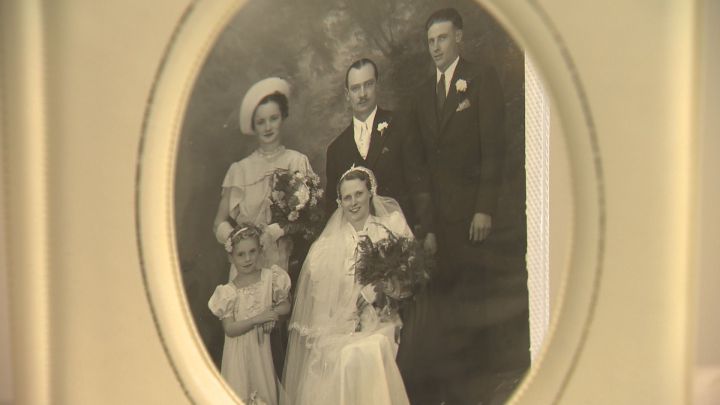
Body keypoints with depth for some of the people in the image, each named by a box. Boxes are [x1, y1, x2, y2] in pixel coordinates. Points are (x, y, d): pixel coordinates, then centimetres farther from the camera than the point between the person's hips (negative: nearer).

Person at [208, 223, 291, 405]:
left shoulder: (270, 278, -7)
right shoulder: (229, 292, -14)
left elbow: (286, 306, 4)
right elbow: (229, 329, -15)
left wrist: (274, 312, -16)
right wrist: (256, 319, -24)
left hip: (263, 349, 2)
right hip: (240, 352, -2)